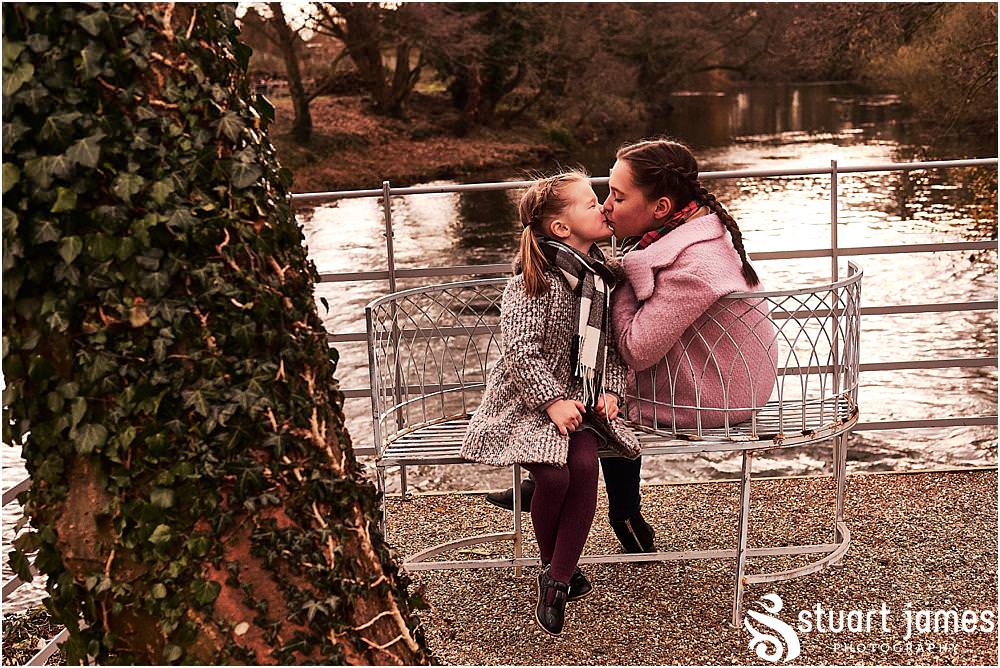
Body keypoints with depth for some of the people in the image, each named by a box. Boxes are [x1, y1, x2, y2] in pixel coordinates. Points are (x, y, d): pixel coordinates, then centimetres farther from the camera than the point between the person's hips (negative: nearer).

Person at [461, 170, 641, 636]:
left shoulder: (604, 275, 9)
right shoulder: (534, 278, -11)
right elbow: (519, 348, -16)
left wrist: (611, 390, 0)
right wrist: (553, 400, -20)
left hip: (583, 400, 5)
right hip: (529, 400, -4)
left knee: (584, 464, -24)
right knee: (553, 474, -26)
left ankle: (557, 582, -10)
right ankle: (553, 565, 6)